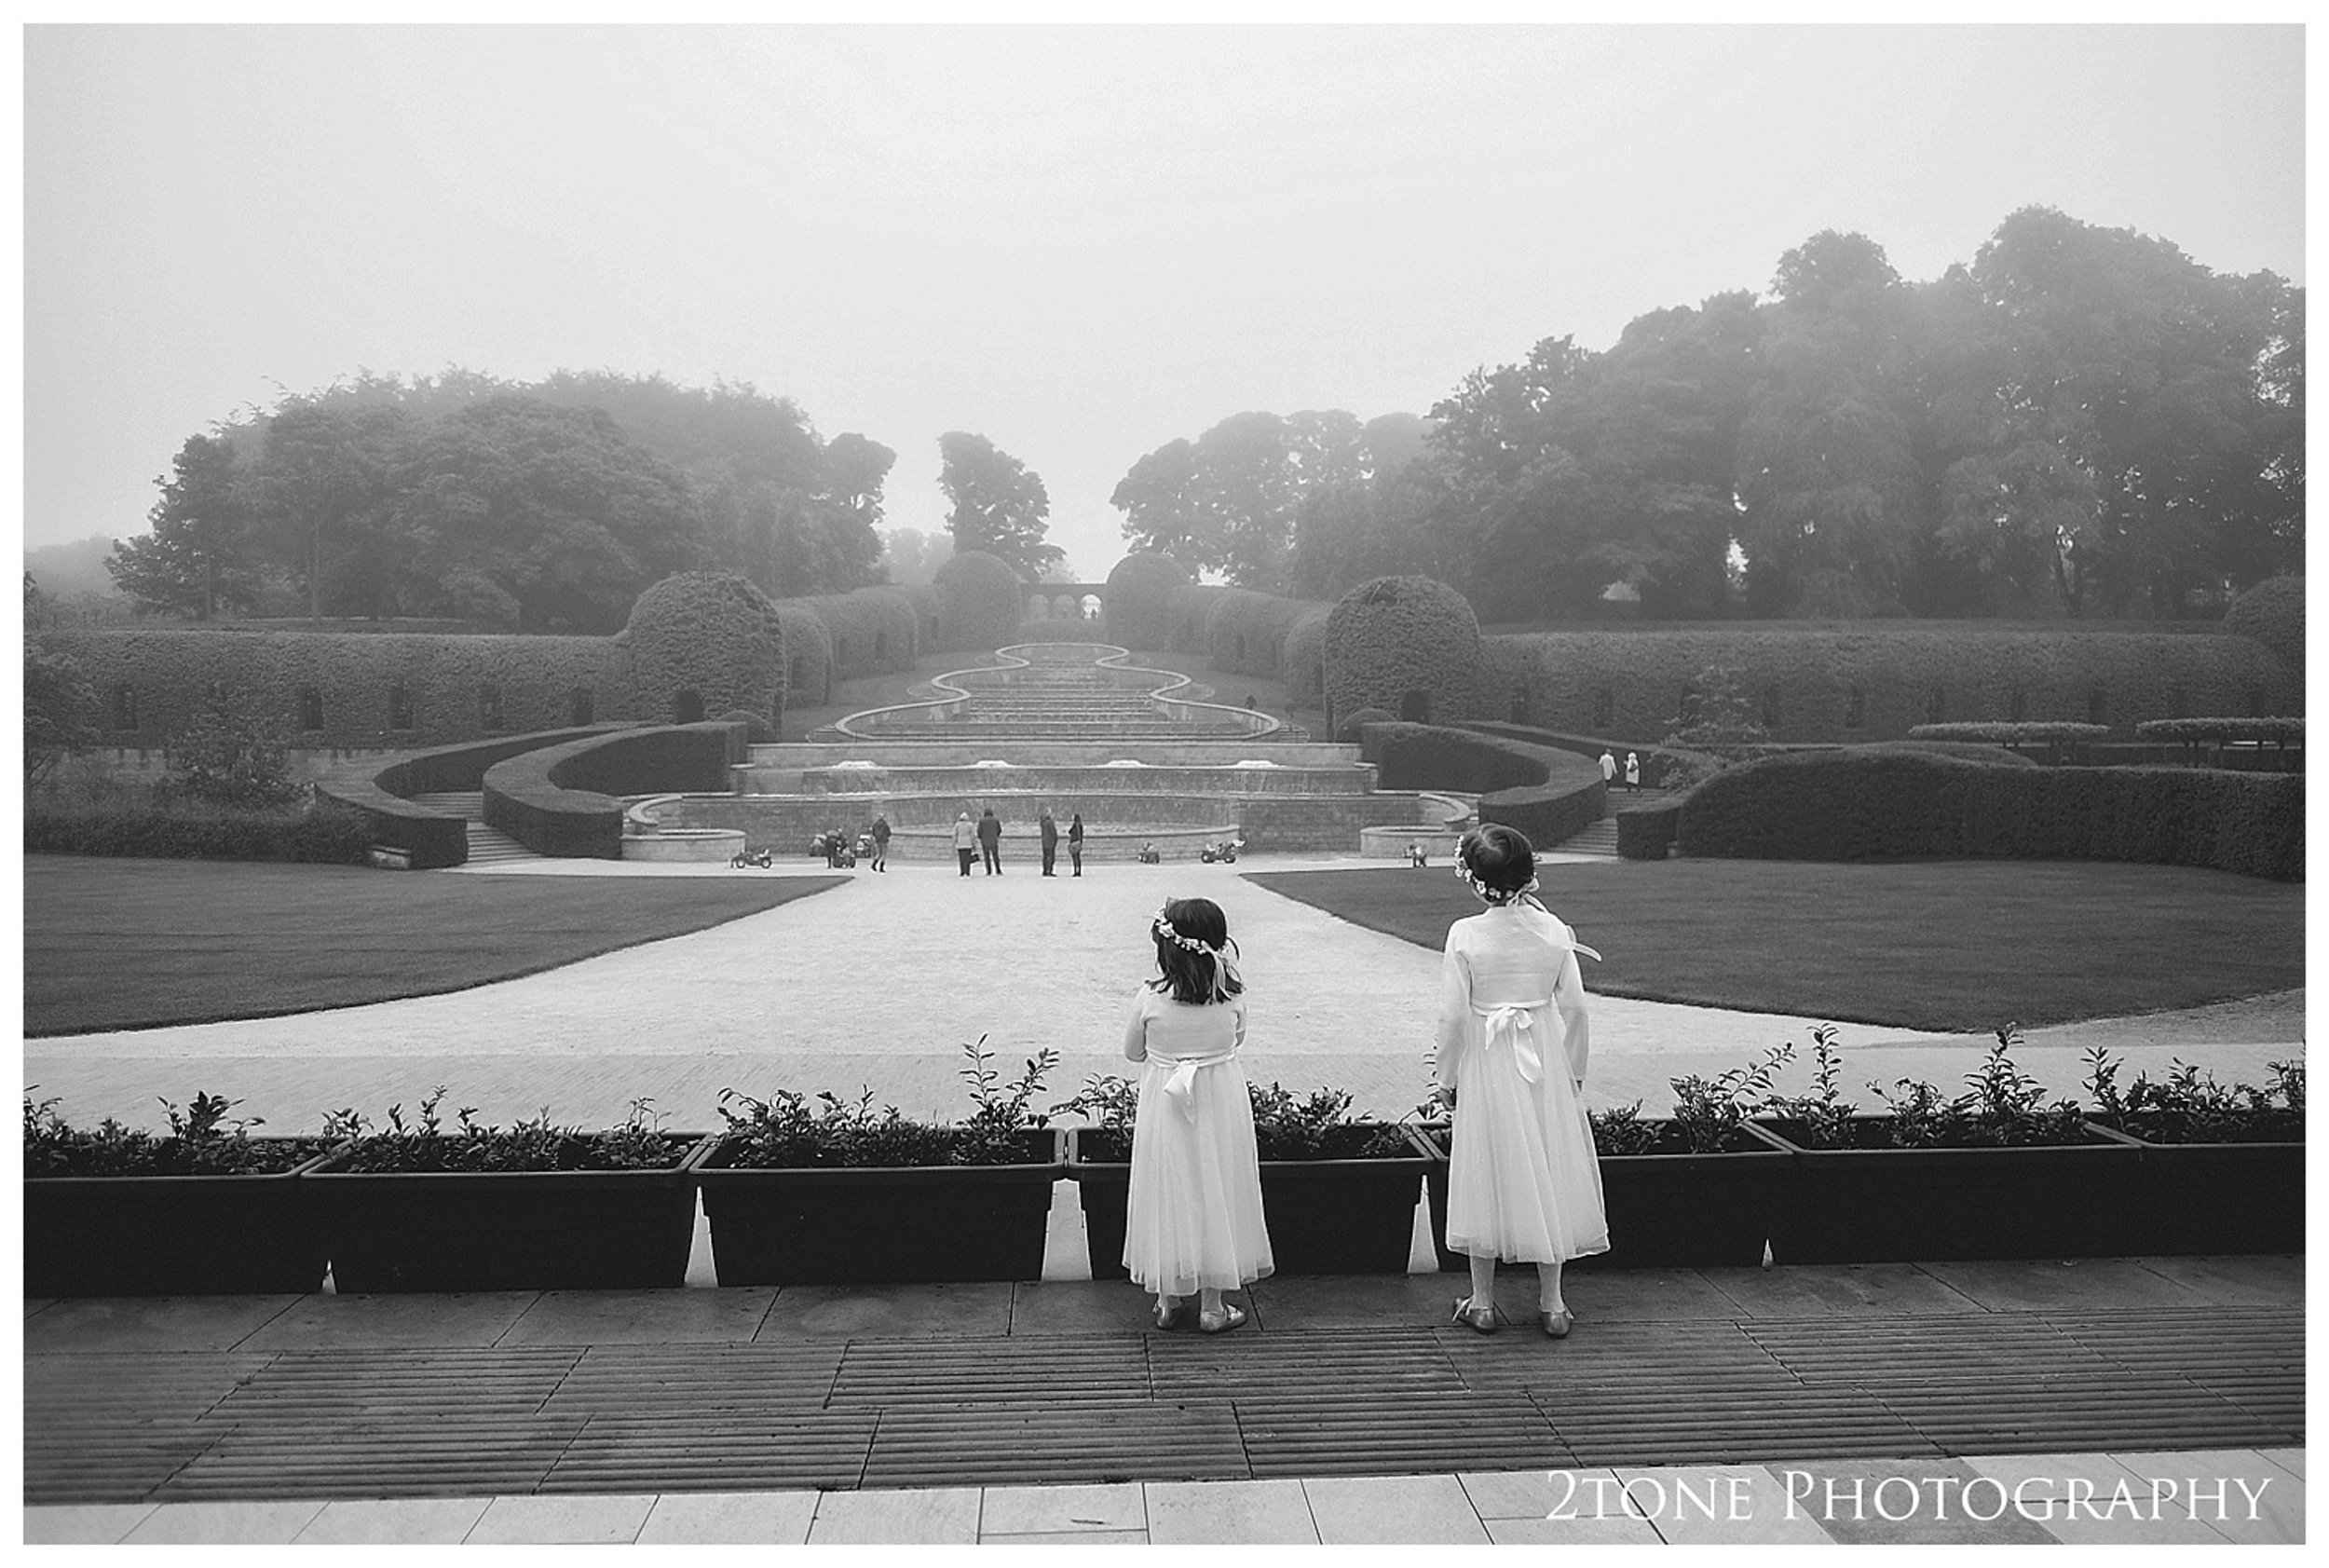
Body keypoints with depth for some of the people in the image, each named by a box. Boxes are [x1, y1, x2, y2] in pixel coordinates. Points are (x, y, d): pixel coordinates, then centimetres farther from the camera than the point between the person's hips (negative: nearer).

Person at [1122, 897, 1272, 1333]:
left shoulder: (1149, 999, -15)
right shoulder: (1231, 998, -12)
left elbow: (1132, 1052, -1)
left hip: (1164, 1111, -1)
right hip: (1220, 1109, 1)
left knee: (1168, 1196, 13)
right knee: (1214, 1195, 11)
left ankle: (1168, 1298, 22)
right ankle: (1211, 1304, 17)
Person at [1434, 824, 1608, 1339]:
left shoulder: (1465, 935, -15)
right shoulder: (1553, 930, -6)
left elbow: (1454, 1015, -13)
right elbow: (1574, 1006, -2)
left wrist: (1447, 1076, 0)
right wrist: (1574, 1070, 10)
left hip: (1486, 1065, -2)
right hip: (1544, 1064, 2)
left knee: (1487, 1176, 9)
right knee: (1547, 1172, 12)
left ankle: (1482, 1302, 17)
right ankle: (1551, 1302, 18)